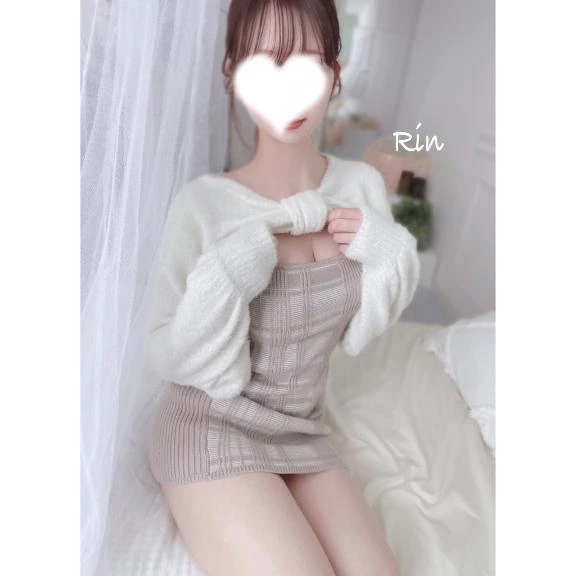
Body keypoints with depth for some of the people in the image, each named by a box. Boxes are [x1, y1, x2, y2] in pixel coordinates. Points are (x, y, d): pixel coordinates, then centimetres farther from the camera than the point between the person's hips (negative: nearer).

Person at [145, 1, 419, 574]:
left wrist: (389, 257, -13)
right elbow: (167, 357, -12)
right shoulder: (204, 202, -19)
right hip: (211, 433, -4)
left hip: (303, 434, 5)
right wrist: (223, 283, -28)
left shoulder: (362, 185, -5)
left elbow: (355, 331, 5)